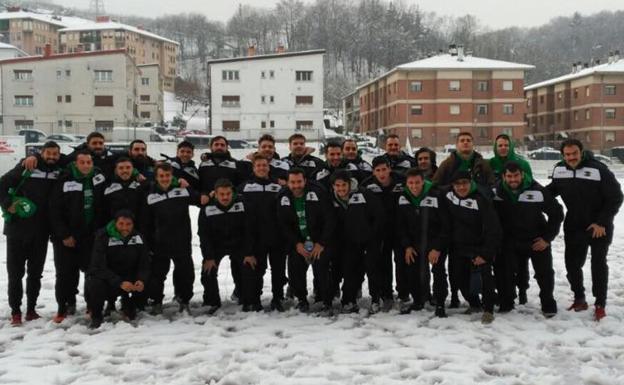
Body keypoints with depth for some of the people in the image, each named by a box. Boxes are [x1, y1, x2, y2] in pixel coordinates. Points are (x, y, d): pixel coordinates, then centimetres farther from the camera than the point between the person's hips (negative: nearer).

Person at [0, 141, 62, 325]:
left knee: (35, 272, 10)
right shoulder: (26, 168, -7)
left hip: (41, 232, 3)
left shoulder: (59, 172, 3)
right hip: (17, 229, -3)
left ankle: (31, 309, 21)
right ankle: (15, 311, 13)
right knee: (15, 272, 3)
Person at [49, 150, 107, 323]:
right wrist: (64, 235, -14)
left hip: (91, 237, 3)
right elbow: (55, 212, -10)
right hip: (66, 237, -3)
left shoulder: (99, 177, 1)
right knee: (66, 273, 2)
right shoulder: (65, 182, -11)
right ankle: (64, 308, 14)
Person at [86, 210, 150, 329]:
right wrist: (120, 283, -38)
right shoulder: (103, 237, -16)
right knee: (96, 284, -36)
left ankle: (128, 304, 11)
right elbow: (99, 267, -26)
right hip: (105, 279, -3)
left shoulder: (138, 238, -4)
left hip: (128, 280, 3)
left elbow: (144, 264, -7)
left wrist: (141, 280, -30)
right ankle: (96, 316, -5)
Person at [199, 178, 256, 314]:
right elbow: (204, 235, -11)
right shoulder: (207, 209, -15)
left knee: (250, 269, -14)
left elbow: (249, 230, -11)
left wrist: (249, 253, -15)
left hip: (239, 245, 0)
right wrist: (208, 257, -16)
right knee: (208, 272, -14)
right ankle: (212, 303, 8)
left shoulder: (241, 205, -14)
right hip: (216, 246, 0)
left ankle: (250, 302, 3)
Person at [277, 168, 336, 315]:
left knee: (321, 269, -18)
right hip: (297, 243, 3)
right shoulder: (283, 198, -3)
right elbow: (283, 225, 1)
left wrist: (321, 244, -14)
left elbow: (330, 220, -11)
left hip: (320, 241, -3)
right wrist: (296, 244, -8)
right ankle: (302, 300, 18)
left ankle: (327, 304, -3)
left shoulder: (318, 193, -13)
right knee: (294, 271, -6)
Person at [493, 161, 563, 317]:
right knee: (504, 271, -2)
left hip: (537, 240, -2)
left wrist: (547, 238, -9)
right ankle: (505, 303, 16)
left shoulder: (537, 191, -20)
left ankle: (548, 305, 22)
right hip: (510, 241, 2)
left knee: (545, 273, 3)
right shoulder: (497, 192, -10)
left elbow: (557, 213, -10)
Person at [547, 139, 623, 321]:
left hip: (599, 227, -5)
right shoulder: (559, 170, -4)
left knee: (598, 264, 1)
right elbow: (552, 190, 16)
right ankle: (579, 299, 26)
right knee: (572, 263, 9)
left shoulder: (598, 169, -20)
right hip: (574, 226, 5)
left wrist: (602, 222, -17)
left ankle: (600, 305, 13)